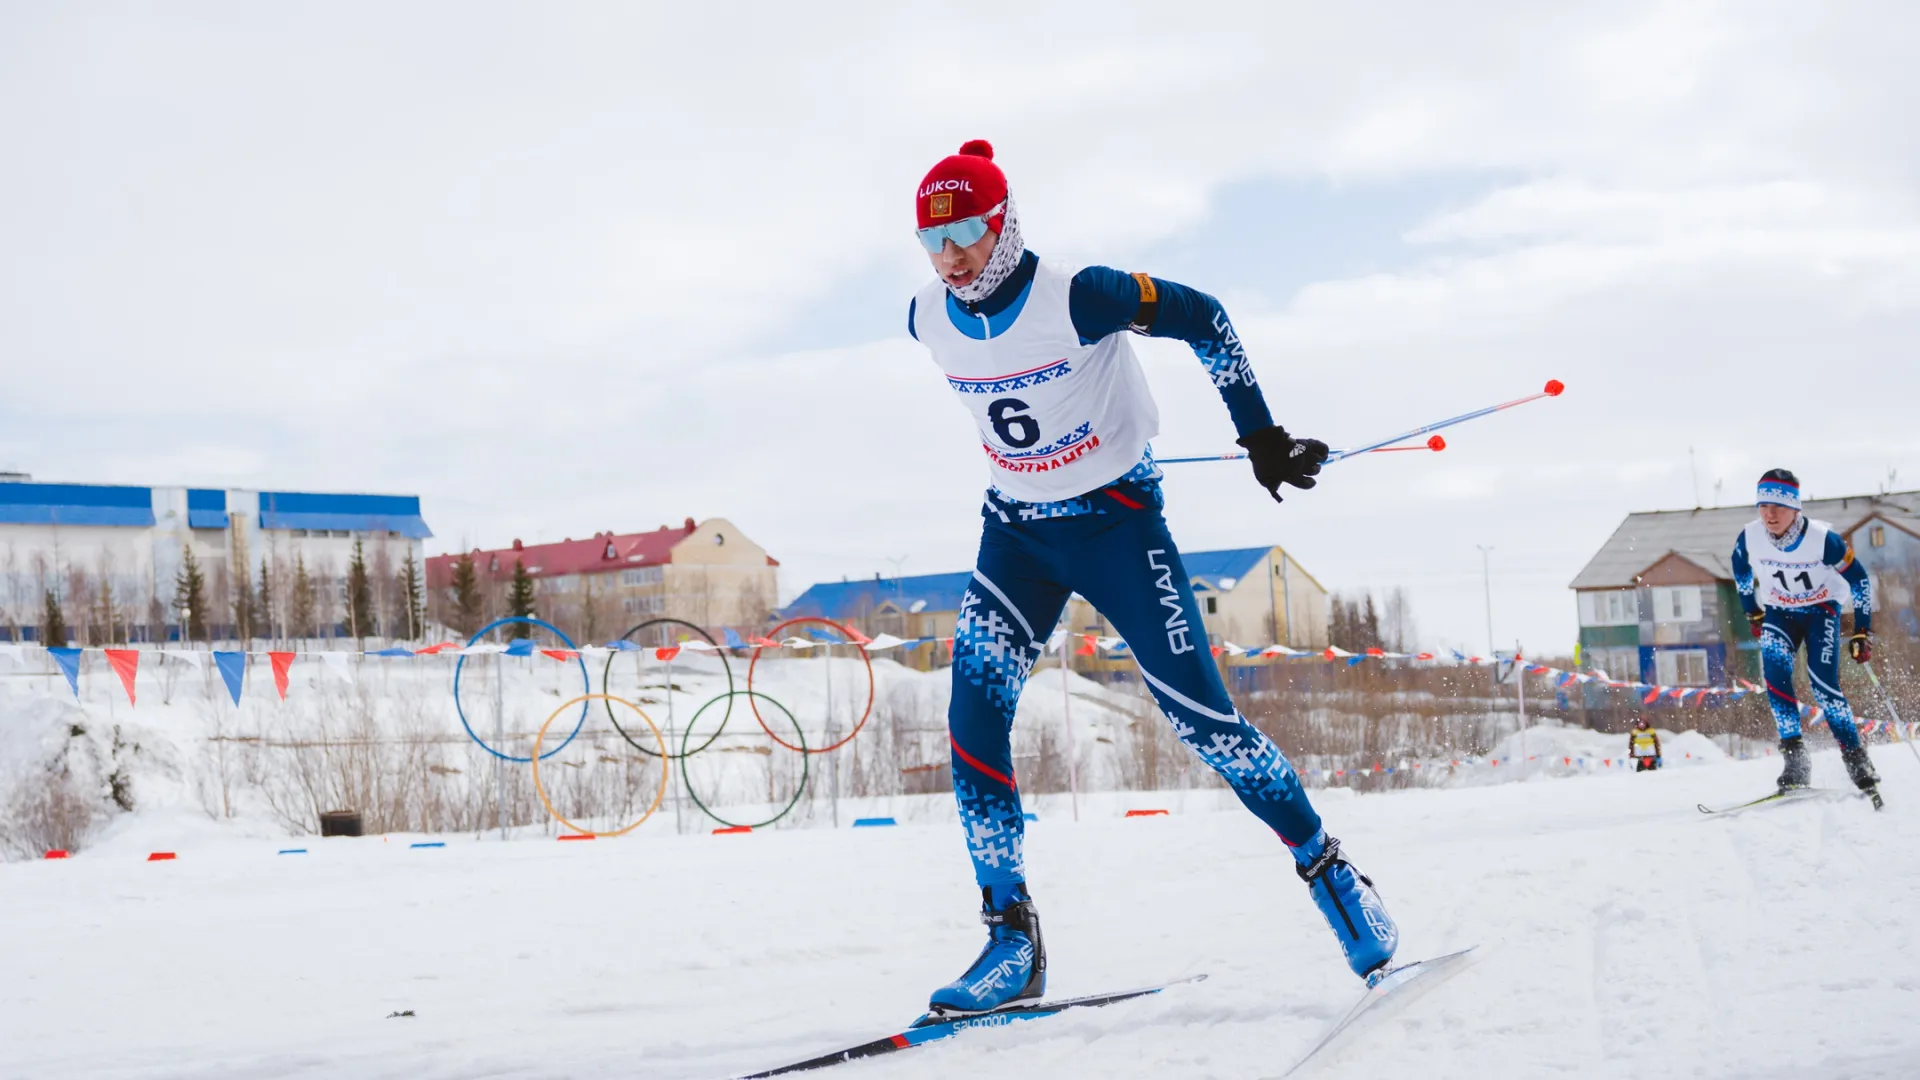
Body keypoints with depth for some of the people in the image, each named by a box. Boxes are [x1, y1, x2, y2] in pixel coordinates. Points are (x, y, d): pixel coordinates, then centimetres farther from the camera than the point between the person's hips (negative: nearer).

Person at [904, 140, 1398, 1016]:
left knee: (1197, 714, -8)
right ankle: (1011, 938, -4)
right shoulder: (928, 321, -7)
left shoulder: (1075, 297, -23)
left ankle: (1324, 866, 13)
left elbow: (1202, 319, -12)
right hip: (1015, 531, 5)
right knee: (973, 716, -11)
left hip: (1116, 520, -5)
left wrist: (1260, 434, -11)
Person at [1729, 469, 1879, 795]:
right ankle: (1795, 758, -22)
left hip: (1821, 610, -2)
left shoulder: (1823, 539, -28)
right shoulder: (1750, 538, -19)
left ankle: (1855, 757, -5)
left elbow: (1859, 580, -14)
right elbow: (1741, 571, 5)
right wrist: (1753, 614, 13)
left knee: (1823, 684, -18)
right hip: (1779, 613, 2)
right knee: (1775, 672, -24)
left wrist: (1862, 633, -13)